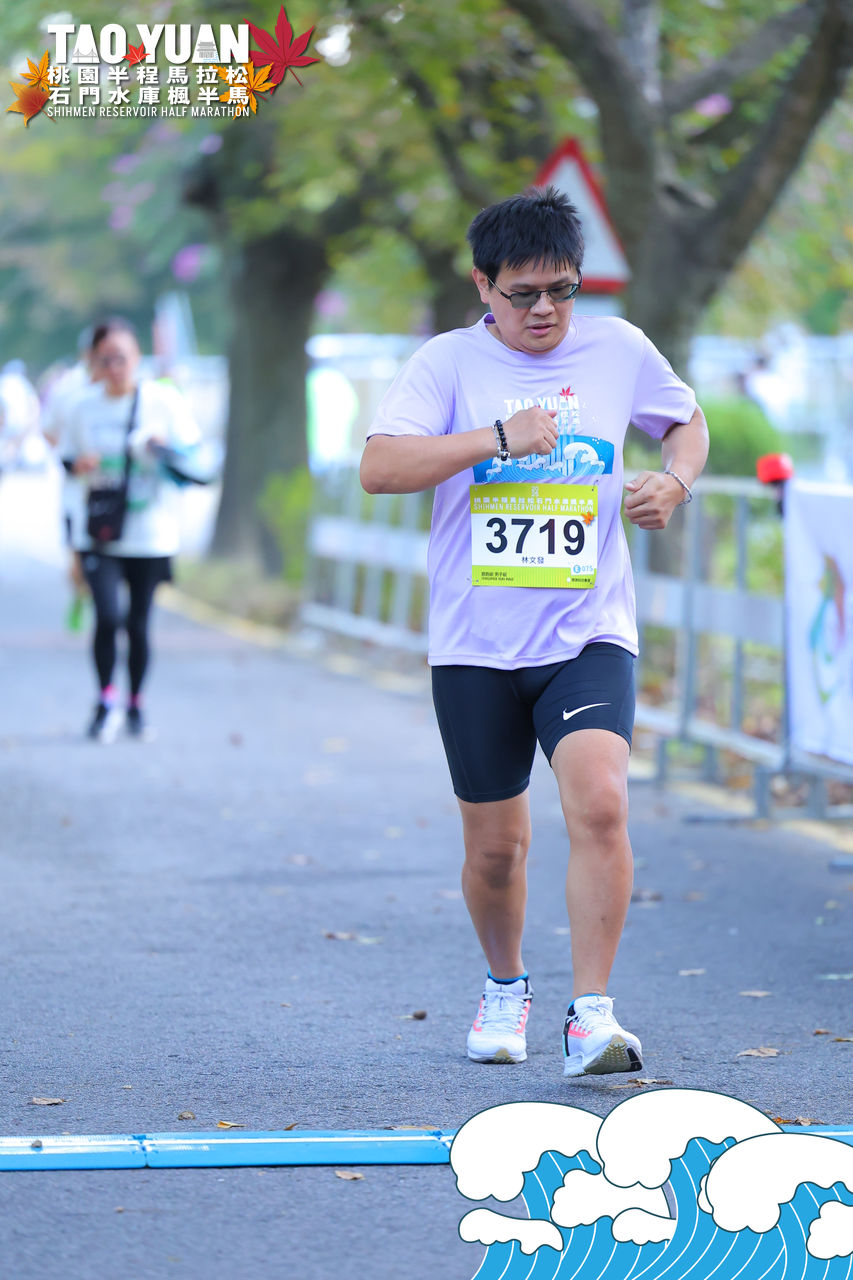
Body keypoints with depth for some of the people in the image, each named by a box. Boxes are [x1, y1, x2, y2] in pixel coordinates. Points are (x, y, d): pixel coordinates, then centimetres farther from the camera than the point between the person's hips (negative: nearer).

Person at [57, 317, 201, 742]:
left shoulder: (164, 400, -3)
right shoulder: (84, 407, 2)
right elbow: (66, 458, 12)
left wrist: (167, 450, -22)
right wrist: (80, 465, -11)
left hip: (150, 535, 0)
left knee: (138, 624, 5)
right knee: (108, 616, -15)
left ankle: (135, 706, 25)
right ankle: (106, 701, 5)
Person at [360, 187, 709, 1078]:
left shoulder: (619, 349, 4)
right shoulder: (449, 362, -3)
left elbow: (687, 423, 23)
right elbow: (378, 468, -15)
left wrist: (674, 482, 0)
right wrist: (498, 438, -22)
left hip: (589, 635, 0)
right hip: (476, 644, 0)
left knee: (599, 804, -23)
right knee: (495, 846, 8)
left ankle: (591, 1015, -17)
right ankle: (505, 987, 36)